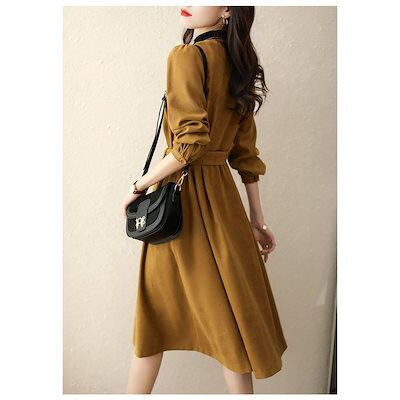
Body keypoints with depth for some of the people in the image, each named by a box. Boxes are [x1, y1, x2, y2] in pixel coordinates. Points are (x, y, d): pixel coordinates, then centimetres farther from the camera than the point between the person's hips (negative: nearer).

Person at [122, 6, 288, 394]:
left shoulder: (186, 55, -11)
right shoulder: (236, 63, 13)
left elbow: (191, 141, -21)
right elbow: (247, 153, 12)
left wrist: (139, 186, -9)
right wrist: (257, 220, 15)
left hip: (182, 195, -8)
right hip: (222, 195, 8)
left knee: (156, 308, 8)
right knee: (228, 310, 15)